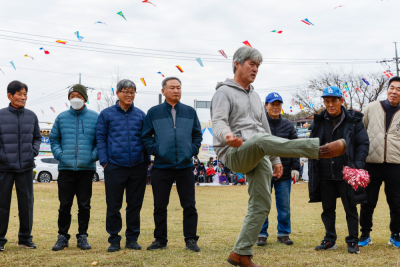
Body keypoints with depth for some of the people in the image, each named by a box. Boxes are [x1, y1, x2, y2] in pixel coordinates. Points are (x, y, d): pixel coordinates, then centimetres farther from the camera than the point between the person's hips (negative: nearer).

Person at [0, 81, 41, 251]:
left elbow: (37, 137, 17)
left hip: (26, 167, 3)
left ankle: (25, 238, 19)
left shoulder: (31, 116, 7)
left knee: (26, 202, 8)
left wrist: (34, 151, 2)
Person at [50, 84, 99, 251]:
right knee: (64, 205, 2)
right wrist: (58, 154, -1)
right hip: (65, 168, 1)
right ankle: (62, 236, 13)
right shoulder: (61, 118, 9)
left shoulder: (95, 117, 4)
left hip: (87, 168, -1)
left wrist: (94, 155, -6)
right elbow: (54, 138, 15)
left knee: (84, 205, 5)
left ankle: (82, 236, 16)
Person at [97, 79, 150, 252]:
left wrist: (146, 162, 7)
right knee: (113, 206, 3)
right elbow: (101, 139, 5)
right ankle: (114, 239, 14)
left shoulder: (140, 115, 10)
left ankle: (132, 238, 19)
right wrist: (104, 162, -4)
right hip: (114, 166, -2)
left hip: (138, 167, 2)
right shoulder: (106, 114, 5)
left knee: (135, 205, 8)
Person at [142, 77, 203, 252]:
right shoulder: (154, 112, 5)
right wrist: (156, 150, -8)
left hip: (185, 166, 1)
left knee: (189, 205, 1)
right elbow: (146, 137, 5)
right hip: (161, 166, -1)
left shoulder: (190, 112, 10)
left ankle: (191, 240, 8)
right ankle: (160, 240, 17)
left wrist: (193, 150, -2)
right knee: (160, 206, 6)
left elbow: (197, 135, 13)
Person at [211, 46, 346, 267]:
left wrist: (276, 159, 22)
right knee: (261, 139, -38)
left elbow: (266, 129, 28)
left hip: (259, 158, 8)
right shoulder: (224, 92, 1)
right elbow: (218, 122, -16)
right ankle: (321, 149, -48)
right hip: (234, 153, -8)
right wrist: (227, 136, -40)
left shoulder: (255, 97, 26)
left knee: (261, 206, 0)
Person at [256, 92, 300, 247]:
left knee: (284, 205, 7)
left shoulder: (288, 125, 10)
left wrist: (295, 167, 3)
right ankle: (262, 234, 13)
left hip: (284, 172, 2)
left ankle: (283, 233, 19)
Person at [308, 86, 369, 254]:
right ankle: (330, 240, 24)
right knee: (327, 209, 12)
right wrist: (312, 169, 3)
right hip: (324, 175, 3)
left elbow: (363, 144, -1)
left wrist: (357, 166, -13)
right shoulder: (319, 121, 6)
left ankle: (353, 241, 16)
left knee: (350, 208, 4)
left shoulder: (353, 120, -2)